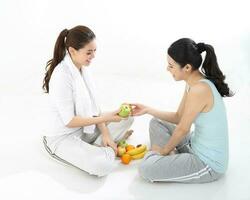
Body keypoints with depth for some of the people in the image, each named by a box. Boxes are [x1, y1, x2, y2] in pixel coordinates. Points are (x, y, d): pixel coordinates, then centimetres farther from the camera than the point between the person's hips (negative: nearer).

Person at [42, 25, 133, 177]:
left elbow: (93, 105, 2)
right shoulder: (61, 76, -26)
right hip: (65, 136, -8)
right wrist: (105, 118, -24)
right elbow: (69, 121, -23)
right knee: (105, 165, -28)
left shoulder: (84, 67, -2)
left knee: (127, 118, 6)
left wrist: (105, 133, -7)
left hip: (87, 126, 8)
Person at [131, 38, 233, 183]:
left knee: (145, 168, -21)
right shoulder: (194, 83, 1)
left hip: (209, 165, -9)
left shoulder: (199, 90, -29)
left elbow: (183, 129, -19)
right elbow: (178, 117, 9)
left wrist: (164, 150, -3)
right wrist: (148, 110, 6)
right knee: (156, 123, 17)